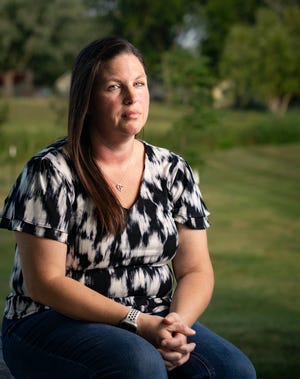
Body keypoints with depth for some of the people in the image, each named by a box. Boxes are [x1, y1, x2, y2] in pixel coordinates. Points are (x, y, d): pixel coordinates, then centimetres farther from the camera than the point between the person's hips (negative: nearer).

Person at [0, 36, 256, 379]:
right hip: (53, 322, -4)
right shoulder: (50, 171, -7)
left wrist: (177, 322, -16)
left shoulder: (172, 170, 7)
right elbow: (44, 282, -12)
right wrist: (137, 322, -20)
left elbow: (195, 269, 6)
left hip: (151, 322, 4)